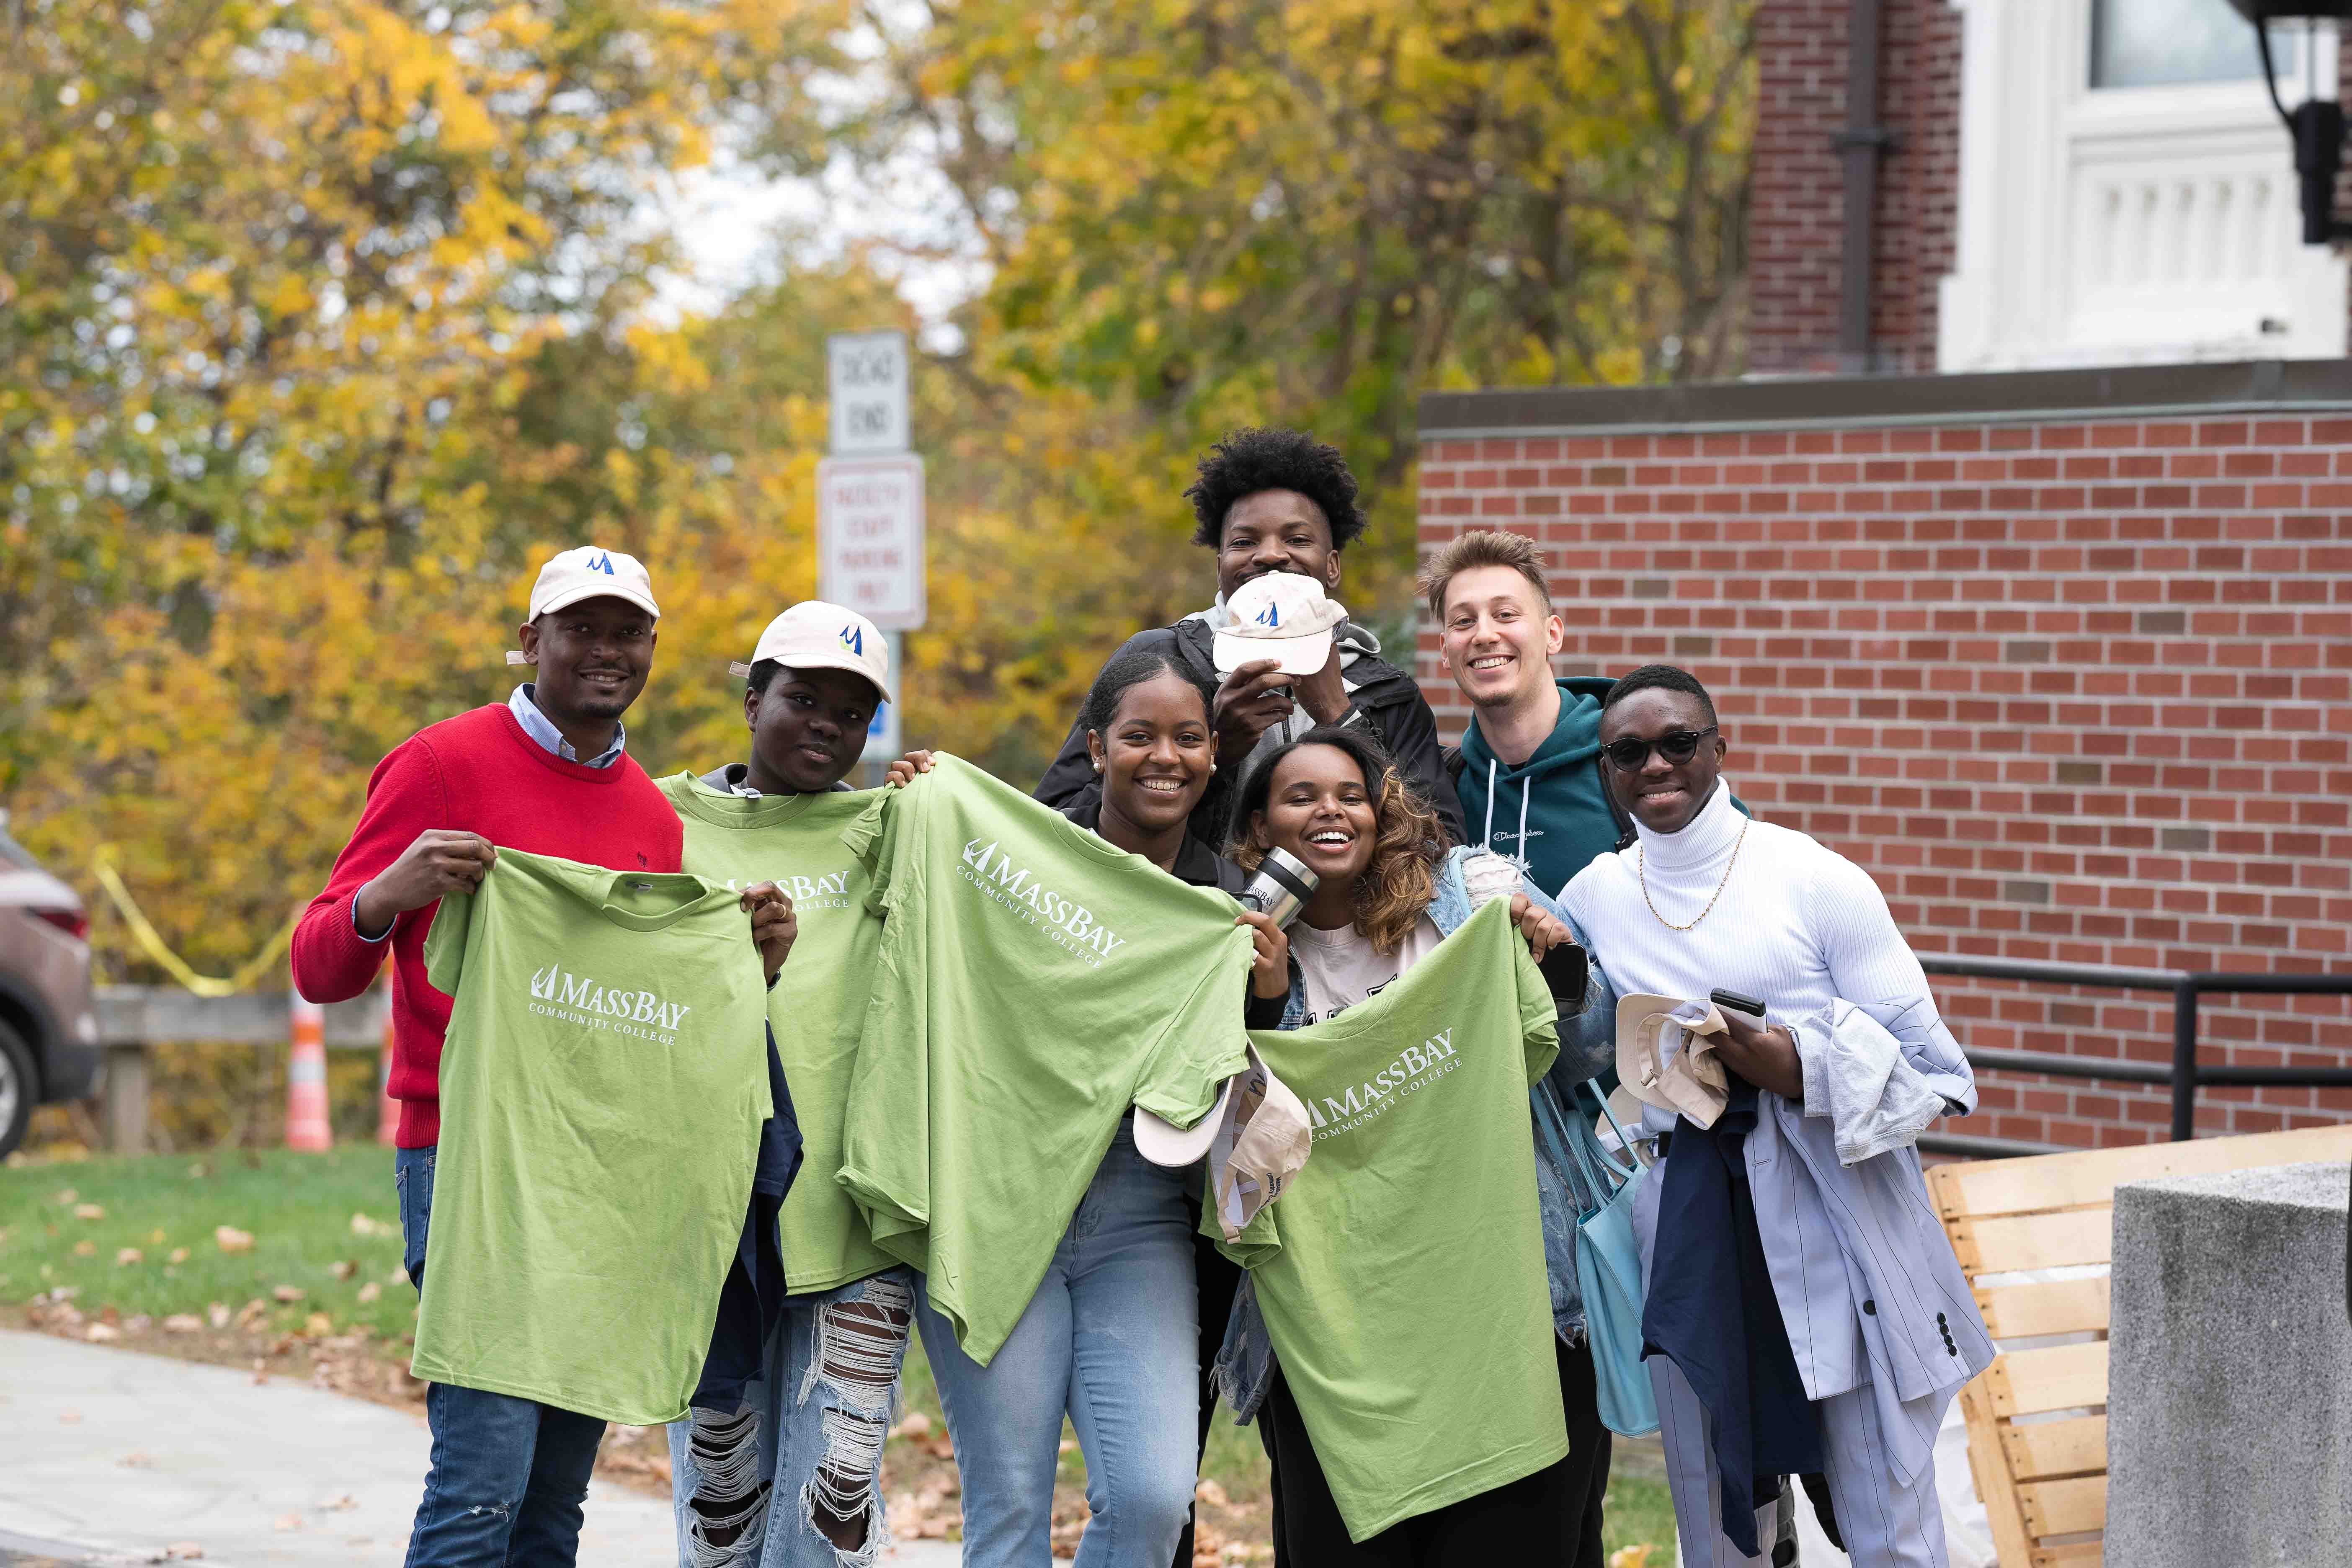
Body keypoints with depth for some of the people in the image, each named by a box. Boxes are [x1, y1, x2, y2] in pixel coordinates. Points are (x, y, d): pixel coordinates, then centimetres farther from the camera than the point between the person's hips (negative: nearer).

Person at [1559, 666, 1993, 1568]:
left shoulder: (1819, 883, -5)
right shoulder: (1591, 899, 8)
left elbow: (1931, 1070, -5)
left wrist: (1803, 1069, -18)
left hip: (1840, 1241, -3)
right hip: (1691, 1249, 4)